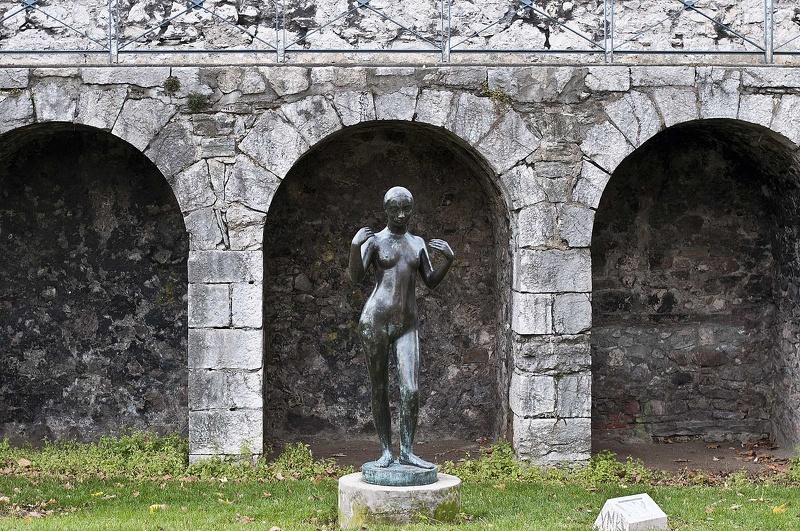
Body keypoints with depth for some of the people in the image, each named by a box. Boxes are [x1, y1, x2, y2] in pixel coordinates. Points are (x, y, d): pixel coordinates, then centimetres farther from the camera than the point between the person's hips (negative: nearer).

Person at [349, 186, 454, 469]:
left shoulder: (417, 243, 15)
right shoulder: (374, 241, 1)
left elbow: (431, 282, 14)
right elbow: (356, 277, -12)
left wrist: (449, 259, -2)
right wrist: (354, 246, -27)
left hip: (407, 326, 3)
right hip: (375, 322, -3)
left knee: (411, 390, -8)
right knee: (379, 390, 3)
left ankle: (407, 452, 0)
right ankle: (386, 452, 11)